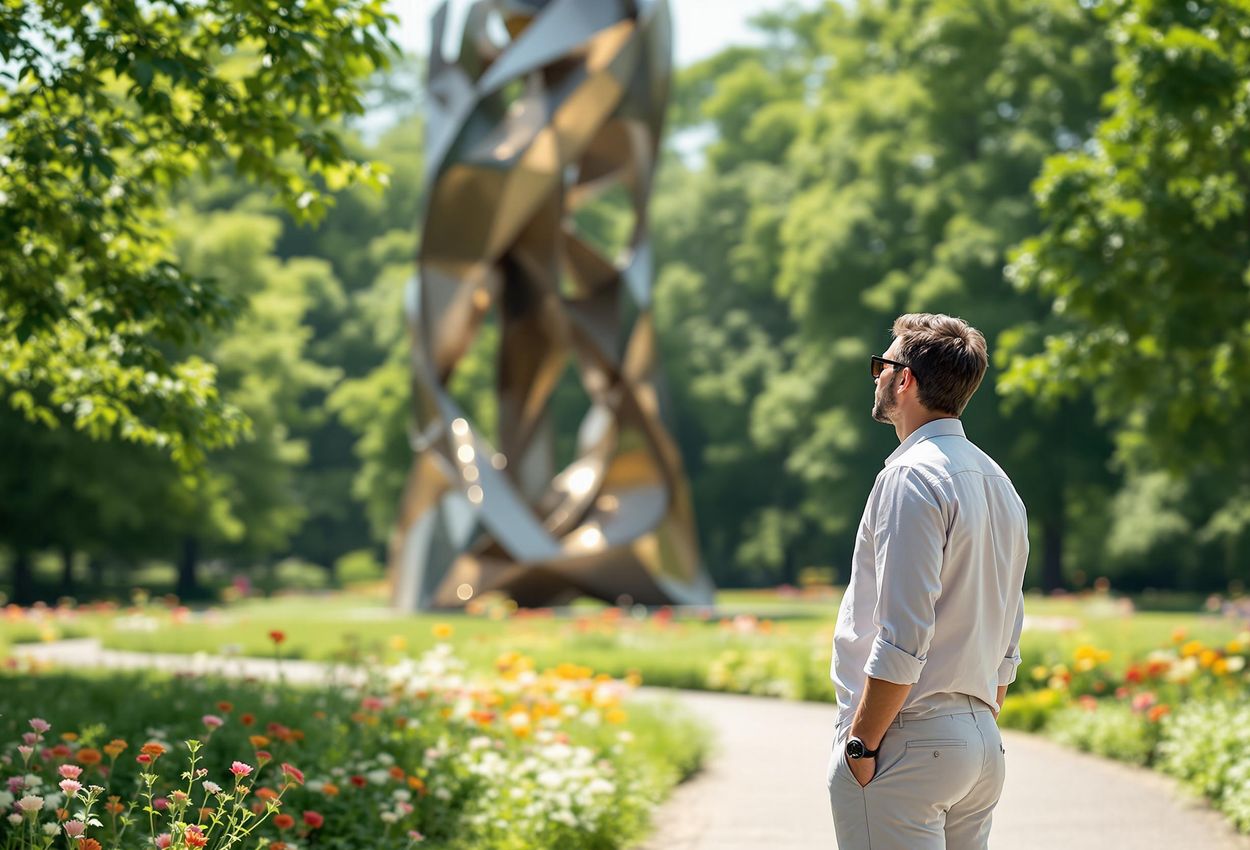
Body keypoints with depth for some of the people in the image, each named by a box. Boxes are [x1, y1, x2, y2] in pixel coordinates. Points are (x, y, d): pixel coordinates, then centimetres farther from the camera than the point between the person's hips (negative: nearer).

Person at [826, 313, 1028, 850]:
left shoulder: (911, 477, -13)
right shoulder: (998, 483, 16)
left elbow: (903, 641, -19)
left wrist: (860, 745, -14)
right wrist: (979, 729, 21)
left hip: (908, 745, -9)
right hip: (982, 744, 9)